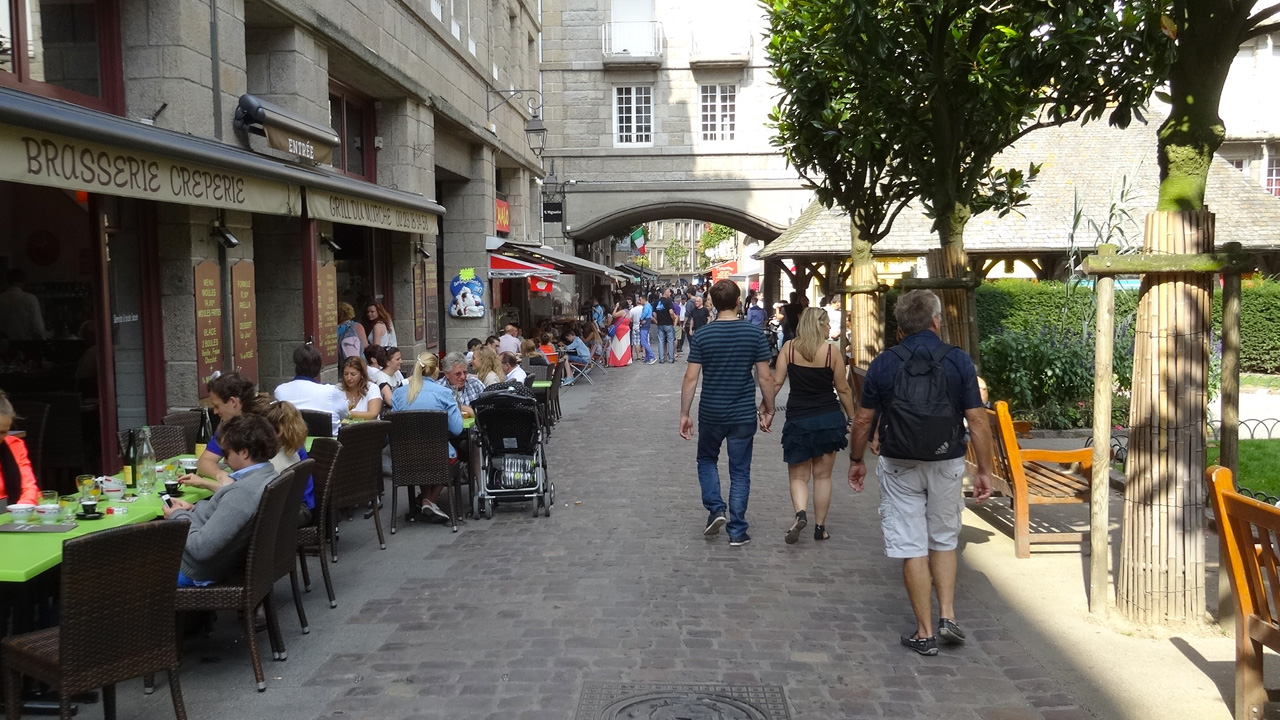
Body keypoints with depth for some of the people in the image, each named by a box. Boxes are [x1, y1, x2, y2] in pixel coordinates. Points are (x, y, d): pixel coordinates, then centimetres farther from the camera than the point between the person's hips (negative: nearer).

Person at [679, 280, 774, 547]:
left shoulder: (702, 335, -8)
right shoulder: (754, 333, -6)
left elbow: (691, 378, -8)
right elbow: (765, 377, -5)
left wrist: (684, 414, 0)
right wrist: (768, 409, 8)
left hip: (711, 414, 0)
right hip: (744, 415, 0)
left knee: (707, 459, 24)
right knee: (740, 472, 10)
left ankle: (715, 509, 7)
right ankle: (737, 532, 12)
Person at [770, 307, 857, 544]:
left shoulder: (789, 348, -5)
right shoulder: (832, 351, -7)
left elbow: (776, 381, -7)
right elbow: (843, 389, -1)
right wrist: (851, 418, 10)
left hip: (798, 420, 0)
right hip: (829, 418, 0)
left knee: (798, 475, 9)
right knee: (822, 475, 12)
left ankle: (800, 513, -17)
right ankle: (820, 527, 17)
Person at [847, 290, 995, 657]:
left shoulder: (884, 363, -4)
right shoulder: (958, 361, -5)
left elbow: (863, 420, 0)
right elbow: (977, 421, -7)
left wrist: (856, 461, 14)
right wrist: (984, 471, 2)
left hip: (900, 467, -1)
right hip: (947, 465, 1)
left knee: (912, 548, 5)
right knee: (944, 541, 20)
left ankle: (925, 633, 11)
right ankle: (947, 617, 14)